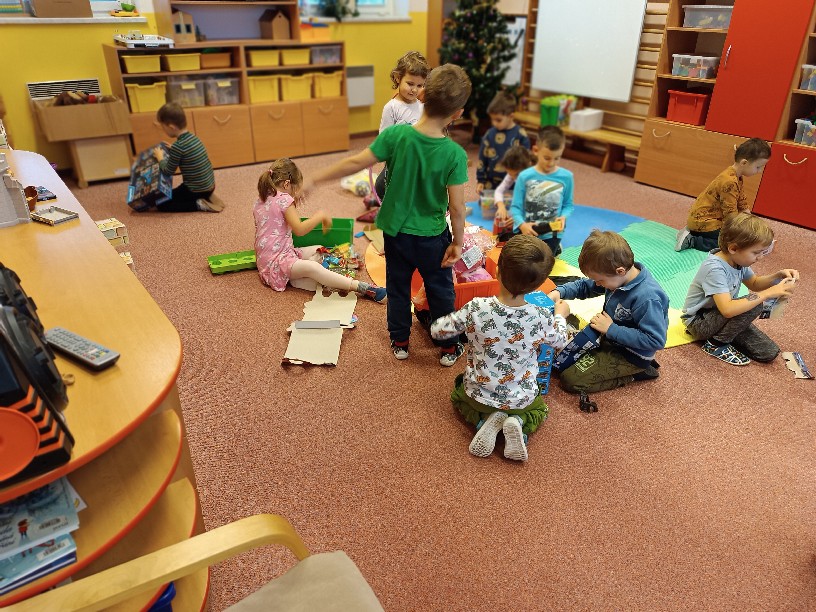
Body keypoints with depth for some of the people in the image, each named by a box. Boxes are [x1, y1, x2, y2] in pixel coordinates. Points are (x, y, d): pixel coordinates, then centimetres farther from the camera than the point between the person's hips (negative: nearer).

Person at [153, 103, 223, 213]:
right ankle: (206, 199, 12)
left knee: (162, 204, 5)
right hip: (209, 186, 8)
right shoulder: (193, 137, 3)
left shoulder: (177, 146, -21)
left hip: (196, 190, -8)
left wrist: (160, 158, 7)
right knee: (173, 194, 32)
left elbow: (168, 172, -9)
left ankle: (199, 205, -6)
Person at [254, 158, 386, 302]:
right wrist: (321, 216, -9)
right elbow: (299, 230, -20)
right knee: (313, 268, -32)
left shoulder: (261, 200, 14)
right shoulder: (283, 199, -13)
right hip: (276, 261, -10)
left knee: (319, 250, 13)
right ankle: (365, 289, -48)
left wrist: (293, 204, 22)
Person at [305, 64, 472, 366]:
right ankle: (448, 348, 32)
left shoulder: (396, 135, -18)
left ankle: (399, 342, 37)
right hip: (433, 237, -2)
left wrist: (314, 179, -6)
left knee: (398, 287, 22)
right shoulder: (455, 154, -21)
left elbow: (356, 163, -16)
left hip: (396, 231, 2)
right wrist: (458, 242, -3)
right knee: (441, 293, 17)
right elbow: (456, 207, -18)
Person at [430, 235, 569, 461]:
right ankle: (518, 423, 1)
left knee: (458, 394, 34)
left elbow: (437, 330, -11)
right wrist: (560, 315, 21)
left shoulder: (476, 309, -26)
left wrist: (456, 316, 9)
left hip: (478, 394, 0)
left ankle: (485, 421, 4)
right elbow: (560, 341, 1)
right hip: (520, 399, 1)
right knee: (539, 408, 35)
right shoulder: (542, 318, -22)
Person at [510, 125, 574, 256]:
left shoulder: (566, 177, -9)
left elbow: (568, 204, 2)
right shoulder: (525, 177, -13)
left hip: (551, 234, 0)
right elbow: (516, 207, -11)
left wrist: (563, 217, -19)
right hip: (527, 232, 0)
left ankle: (555, 247, 41)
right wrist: (522, 225, -27)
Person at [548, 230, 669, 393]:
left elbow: (656, 340, -31)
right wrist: (559, 292, -12)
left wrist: (611, 329, -27)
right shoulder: (617, 275, -9)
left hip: (631, 354, -9)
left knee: (570, 380, -14)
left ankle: (637, 371, 0)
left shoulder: (647, 298, -33)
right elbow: (585, 286, 7)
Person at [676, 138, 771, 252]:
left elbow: (743, 205, 12)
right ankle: (692, 241, -14)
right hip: (703, 222, -10)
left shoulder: (737, 177, 7)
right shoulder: (729, 182, -23)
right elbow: (731, 215, -20)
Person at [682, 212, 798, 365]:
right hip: (699, 322, -8)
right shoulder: (715, 268, -30)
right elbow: (728, 310, -41)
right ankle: (716, 343, -10)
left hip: (720, 315, 8)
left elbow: (754, 284, 16)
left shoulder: (737, 260, -5)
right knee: (754, 305, -27)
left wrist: (778, 276, -4)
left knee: (770, 353, -1)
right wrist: (769, 293, -35)